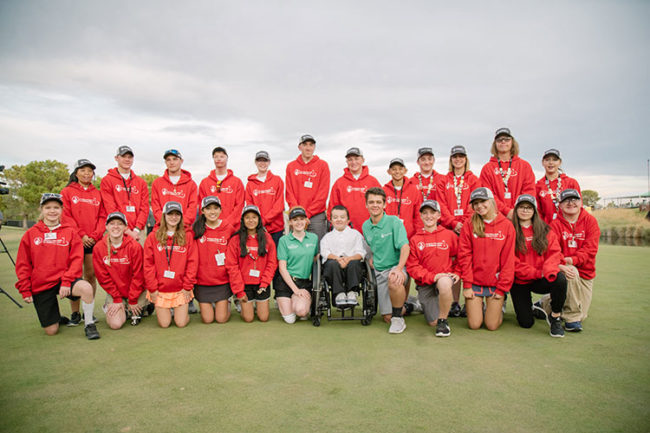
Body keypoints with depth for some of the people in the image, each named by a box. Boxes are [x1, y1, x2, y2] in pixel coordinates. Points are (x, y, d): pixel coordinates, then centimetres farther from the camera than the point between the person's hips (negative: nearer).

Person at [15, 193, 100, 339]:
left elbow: (76, 259, -5)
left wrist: (66, 282, -17)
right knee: (51, 331, 0)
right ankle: (56, 317, 37)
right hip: (41, 286, 1)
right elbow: (22, 264, 7)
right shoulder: (31, 234, 5)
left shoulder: (70, 232, 2)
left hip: (63, 279, -1)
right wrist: (25, 290, 1)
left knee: (86, 288, -36)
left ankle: (89, 324, -14)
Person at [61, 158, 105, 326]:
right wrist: (81, 235, -9)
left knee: (91, 275, 3)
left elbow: (102, 216, 8)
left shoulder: (97, 193, 13)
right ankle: (75, 314, 6)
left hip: (94, 241, 2)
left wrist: (95, 235, -6)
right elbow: (66, 216, -1)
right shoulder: (67, 192, 7)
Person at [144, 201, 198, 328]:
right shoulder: (153, 236, 0)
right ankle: (165, 311, 33)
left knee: (181, 323, -2)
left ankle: (181, 311, 31)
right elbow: (148, 264, -2)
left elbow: (192, 263, -2)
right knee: (164, 324, 1)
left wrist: (187, 286, -6)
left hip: (180, 289, 0)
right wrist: (152, 288, -5)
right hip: (160, 289, 0)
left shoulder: (187, 236, 0)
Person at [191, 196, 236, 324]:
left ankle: (227, 304, 32)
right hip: (202, 281, 0)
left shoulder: (229, 229, -3)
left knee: (222, 319, 1)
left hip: (223, 281, 0)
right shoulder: (196, 229, -3)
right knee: (207, 319, 4)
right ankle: (206, 306, 35)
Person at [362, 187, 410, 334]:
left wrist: (399, 268, -34)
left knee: (394, 281, -42)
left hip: (396, 266, -5)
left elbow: (405, 246, -20)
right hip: (379, 271, 5)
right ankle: (406, 304, 35)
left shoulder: (394, 221, -10)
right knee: (387, 317, 1)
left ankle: (398, 318, -16)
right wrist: (372, 258, 3)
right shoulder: (366, 226, 7)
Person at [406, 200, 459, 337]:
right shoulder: (414, 239, 1)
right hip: (425, 284, 1)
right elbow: (412, 266, -4)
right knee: (434, 322, -5)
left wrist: (457, 273, -5)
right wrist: (432, 276, -17)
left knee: (444, 283, -39)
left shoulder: (449, 235, 2)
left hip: (445, 277, -1)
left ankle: (443, 320, -14)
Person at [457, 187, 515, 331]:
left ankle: (498, 308, 32)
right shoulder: (469, 226, -2)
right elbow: (464, 256, -4)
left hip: (496, 283, 0)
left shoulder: (506, 225, -2)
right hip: (475, 282, 0)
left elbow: (508, 259, -2)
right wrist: (467, 284, -7)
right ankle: (478, 307, 31)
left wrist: (502, 287, -5)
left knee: (492, 325, 0)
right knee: (474, 325, 0)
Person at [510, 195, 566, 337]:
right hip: (519, 282, -1)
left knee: (560, 278, -33)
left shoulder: (545, 230, 6)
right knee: (526, 323, -8)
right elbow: (512, 261, -10)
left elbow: (554, 253, -6)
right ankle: (528, 306, 30)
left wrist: (548, 270, -27)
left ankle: (555, 317, -10)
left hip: (540, 281, 2)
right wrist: (537, 273, -18)